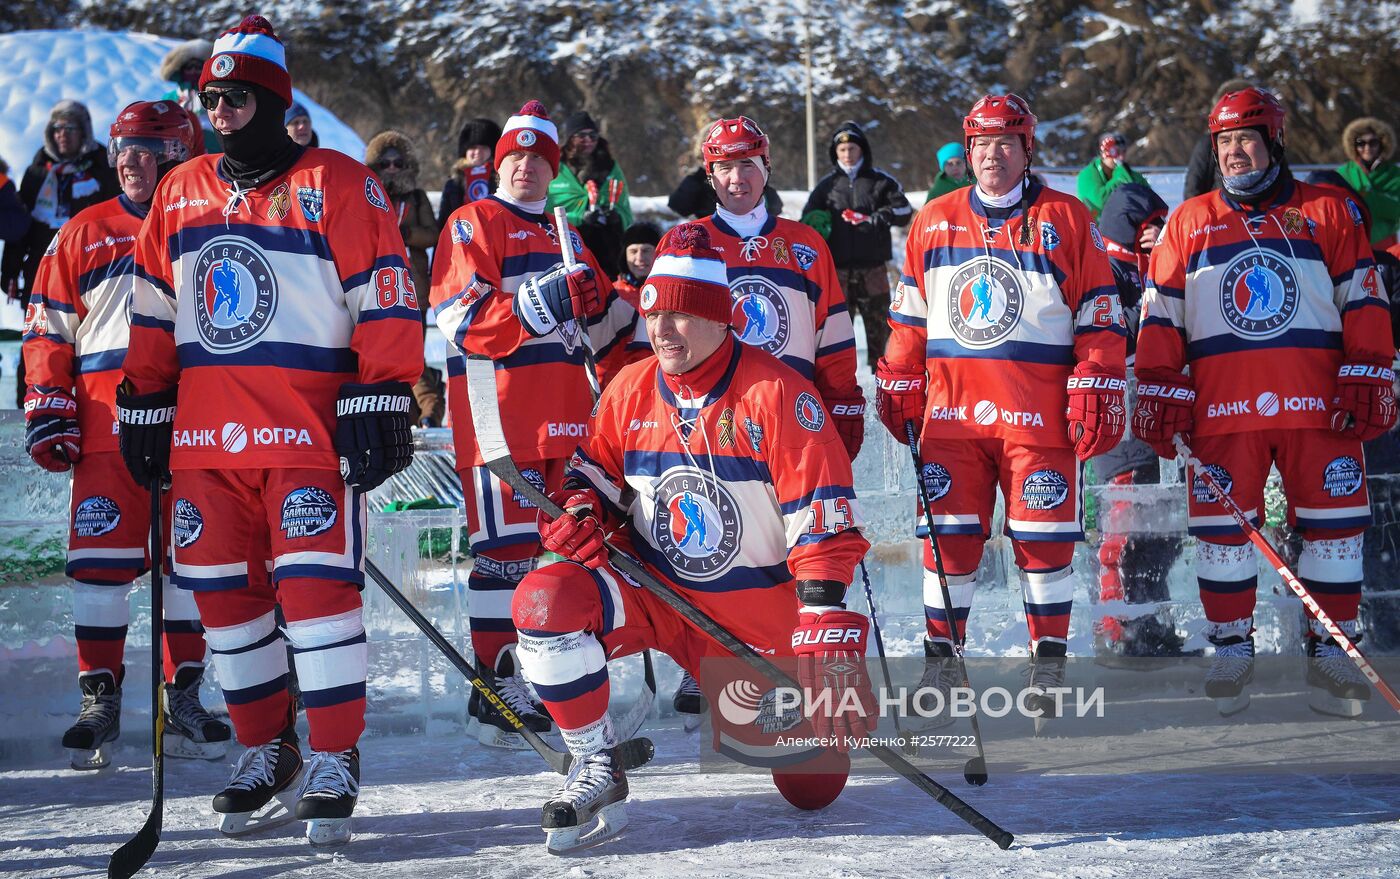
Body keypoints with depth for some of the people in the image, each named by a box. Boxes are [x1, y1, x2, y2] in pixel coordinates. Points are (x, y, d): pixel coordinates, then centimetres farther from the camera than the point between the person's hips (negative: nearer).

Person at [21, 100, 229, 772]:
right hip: (107, 429, 0)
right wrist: (48, 411, -1)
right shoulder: (83, 235, 10)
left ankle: (182, 700, 13)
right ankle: (98, 703, 4)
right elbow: (48, 333, 10)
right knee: (101, 564, -5)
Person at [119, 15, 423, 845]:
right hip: (206, 433, 6)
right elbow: (154, 311, 21)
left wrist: (383, 403, -12)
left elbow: (385, 299, -6)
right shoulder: (180, 193, 15)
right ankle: (265, 748, 22)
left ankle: (335, 759, 0)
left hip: (312, 430, -6)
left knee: (316, 586, -11)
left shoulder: (338, 185, -3)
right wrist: (144, 408, 19)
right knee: (225, 591, 7)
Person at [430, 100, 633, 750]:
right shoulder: (474, 224, -1)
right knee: (508, 549, -10)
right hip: (499, 415, -8)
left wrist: (623, 309, 7)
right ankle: (499, 698, -7)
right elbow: (462, 322, -15)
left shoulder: (566, 236, 23)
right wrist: (543, 302, -26)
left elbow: (587, 331, 29)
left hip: (565, 419, 8)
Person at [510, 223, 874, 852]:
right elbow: (595, 470, 15)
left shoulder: (774, 392, -15)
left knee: (811, 785, -3)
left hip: (754, 617, -3)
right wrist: (577, 508, -10)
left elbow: (822, 516, -17)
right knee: (546, 601, -27)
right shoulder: (630, 390, 0)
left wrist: (825, 622, -25)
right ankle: (596, 770, -12)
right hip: (648, 592, 3)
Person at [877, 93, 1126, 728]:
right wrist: (898, 386, 13)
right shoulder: (933, 223, 11)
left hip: (1038, 414, -2)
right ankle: (940, 659, 12)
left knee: (1043, 539, 0)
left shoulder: (1067, 221, 3)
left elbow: (1099, 318, 2)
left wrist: (1097, 392, -5)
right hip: (950, 412, 2)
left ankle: (1049, 666, 11)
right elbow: (909, 318, 17)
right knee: (949, 537, 2)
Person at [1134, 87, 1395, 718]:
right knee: (1222, 528, -1)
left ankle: (1330, 652, 8)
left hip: (1319, 407, 0)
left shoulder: (1328, 213, 10)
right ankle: (1231, 652, 12)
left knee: (1335, 526, -2)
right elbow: (1160, 314, 11)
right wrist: (1161, 391, 2)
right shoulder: (1189, 222, 13)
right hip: (1221, 408, 0)